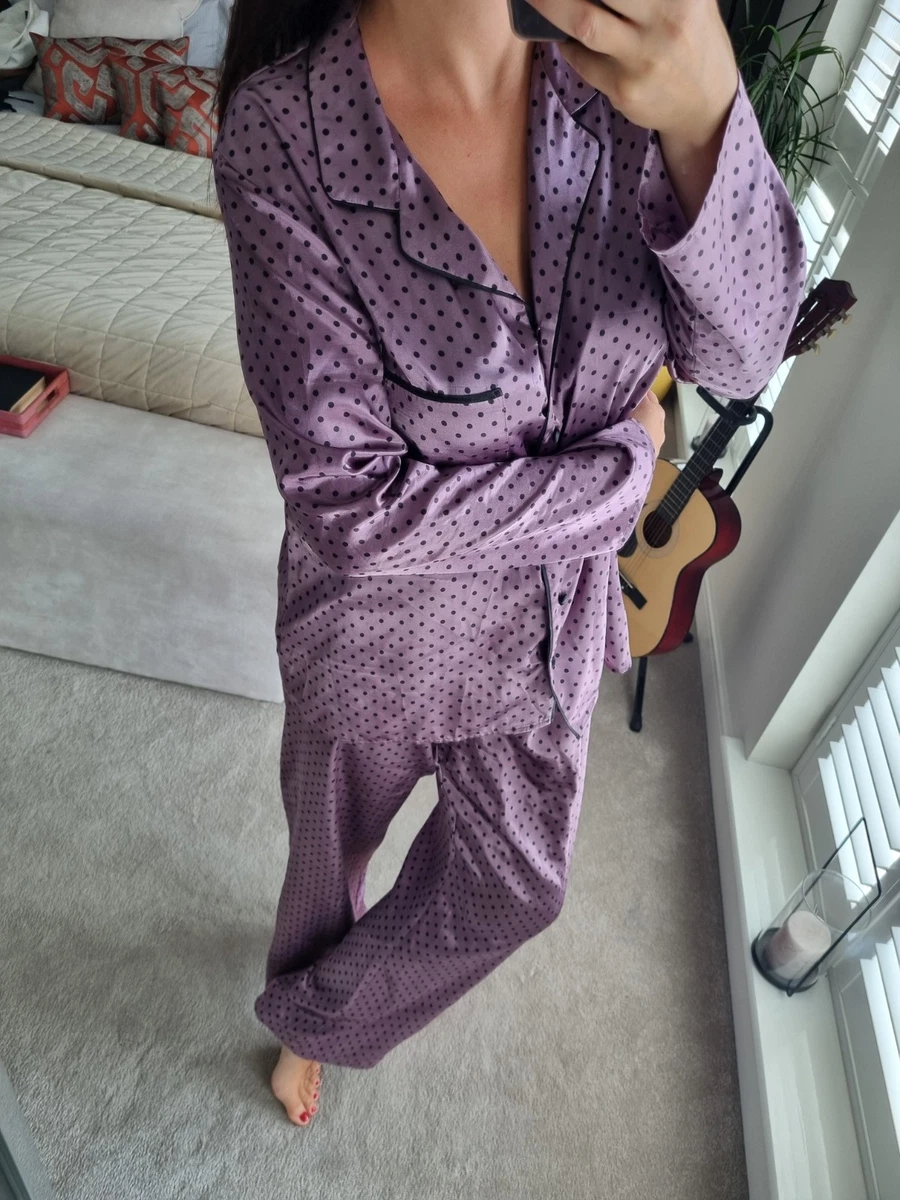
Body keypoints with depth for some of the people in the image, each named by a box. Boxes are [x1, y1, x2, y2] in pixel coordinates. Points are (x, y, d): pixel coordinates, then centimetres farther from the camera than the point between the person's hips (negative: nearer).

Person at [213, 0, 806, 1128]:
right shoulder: (282, 130, -25)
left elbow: (739, 354, -14)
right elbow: (355, 505, -29)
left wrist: (706, 115, -32)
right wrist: (618, 470, -19)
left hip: (551, 613, 5)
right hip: (382, 624, -4)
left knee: (516, 883, 24)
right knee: (334, 846, 26)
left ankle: (313, 1014, 56)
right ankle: (310, 999, 67)